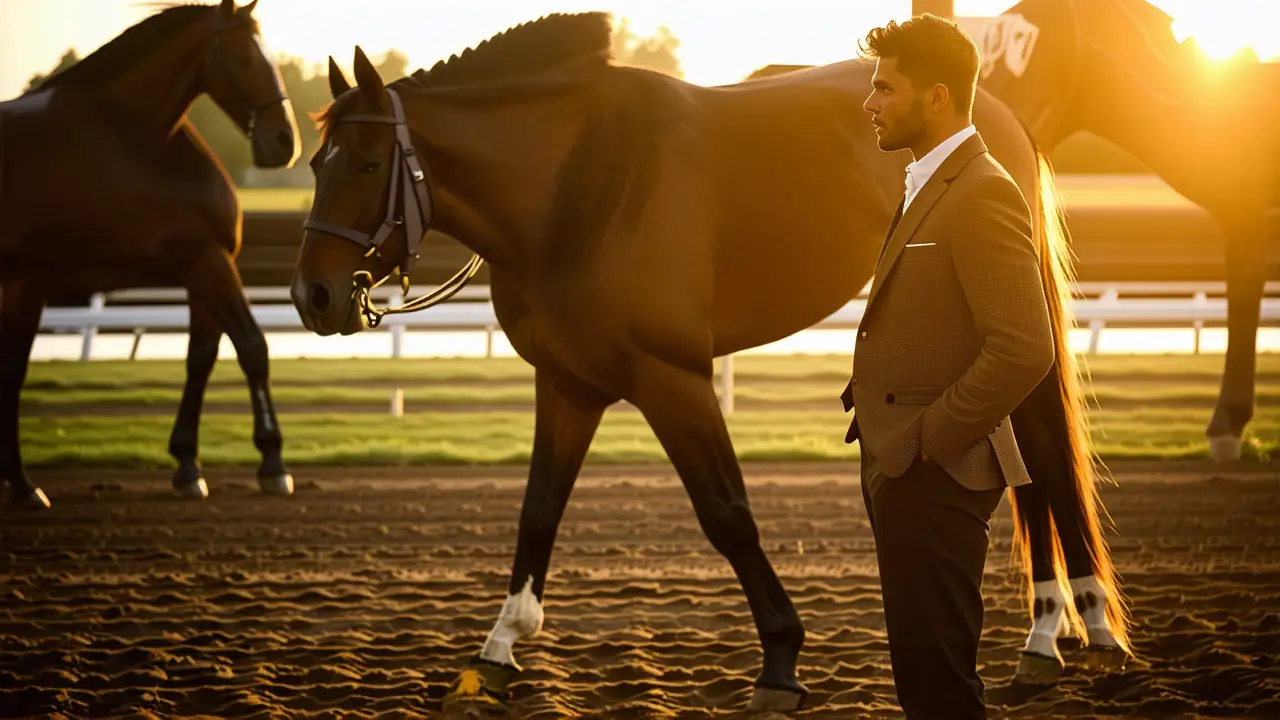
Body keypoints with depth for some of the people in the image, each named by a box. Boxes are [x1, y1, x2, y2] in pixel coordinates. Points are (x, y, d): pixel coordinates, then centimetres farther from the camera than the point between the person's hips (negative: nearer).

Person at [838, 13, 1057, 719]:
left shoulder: (983, 196, -16)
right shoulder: (928, 186, 16)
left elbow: (1024, 350, -25)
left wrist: (927, 442, -18)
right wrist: (885, 437, 11)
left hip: (934, 476, -10)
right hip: (900, 468, 10)